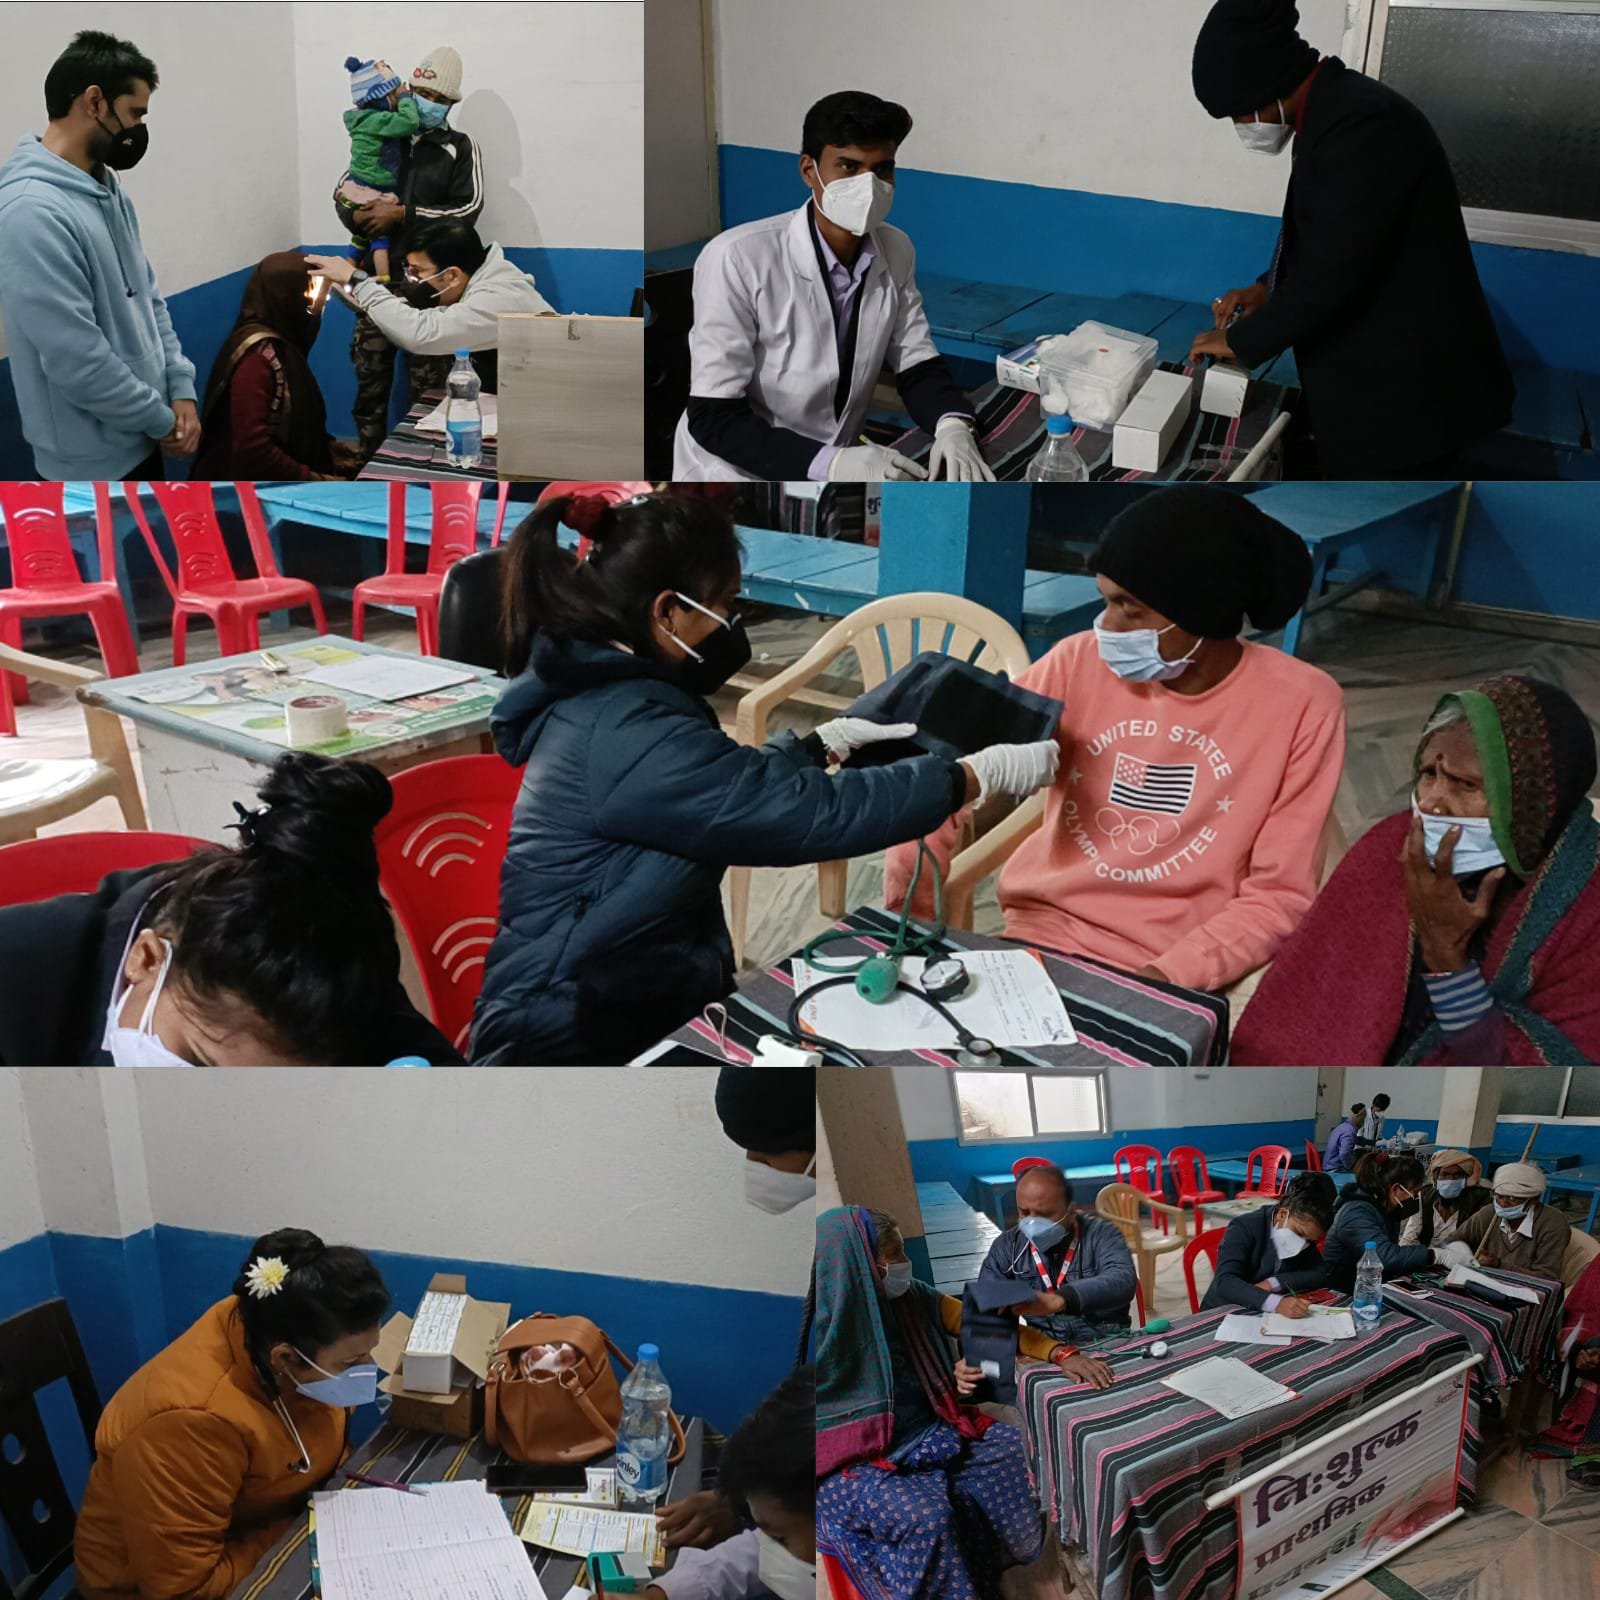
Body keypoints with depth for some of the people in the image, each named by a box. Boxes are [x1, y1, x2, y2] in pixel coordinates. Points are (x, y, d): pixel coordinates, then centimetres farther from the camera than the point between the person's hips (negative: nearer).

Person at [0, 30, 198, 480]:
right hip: (93, 460, -9)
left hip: (139, 439, 9)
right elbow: (78, 362, -27)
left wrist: (180, 387, 1)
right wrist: (162, 418, -14)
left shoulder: (108, 186, 6)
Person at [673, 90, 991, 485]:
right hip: (737, 473, -5)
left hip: (839, 465, 5)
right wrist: (831, 463, -32)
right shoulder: (737, 259, -20)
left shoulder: (896, 252, -2)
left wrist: (953, 424, -18)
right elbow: (714, 418, -21)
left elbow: (918, 367, 5)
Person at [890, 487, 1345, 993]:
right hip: (1037, 939, 2)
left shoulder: (1300, 705, -9)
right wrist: (907, 912, -13)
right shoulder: (1082, 661, -2)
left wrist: (1169, 977, -20)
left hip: (1169, 977, -2)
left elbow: (1279, 894, -6)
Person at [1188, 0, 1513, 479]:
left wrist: (1241, 340, -13)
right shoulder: (1333, 110, 9)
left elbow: (1332, 274, -26)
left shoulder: (1360, 124, -24)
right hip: (1376, 375, 10)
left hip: (1408, 389, -10)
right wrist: (1269, 288, 7)